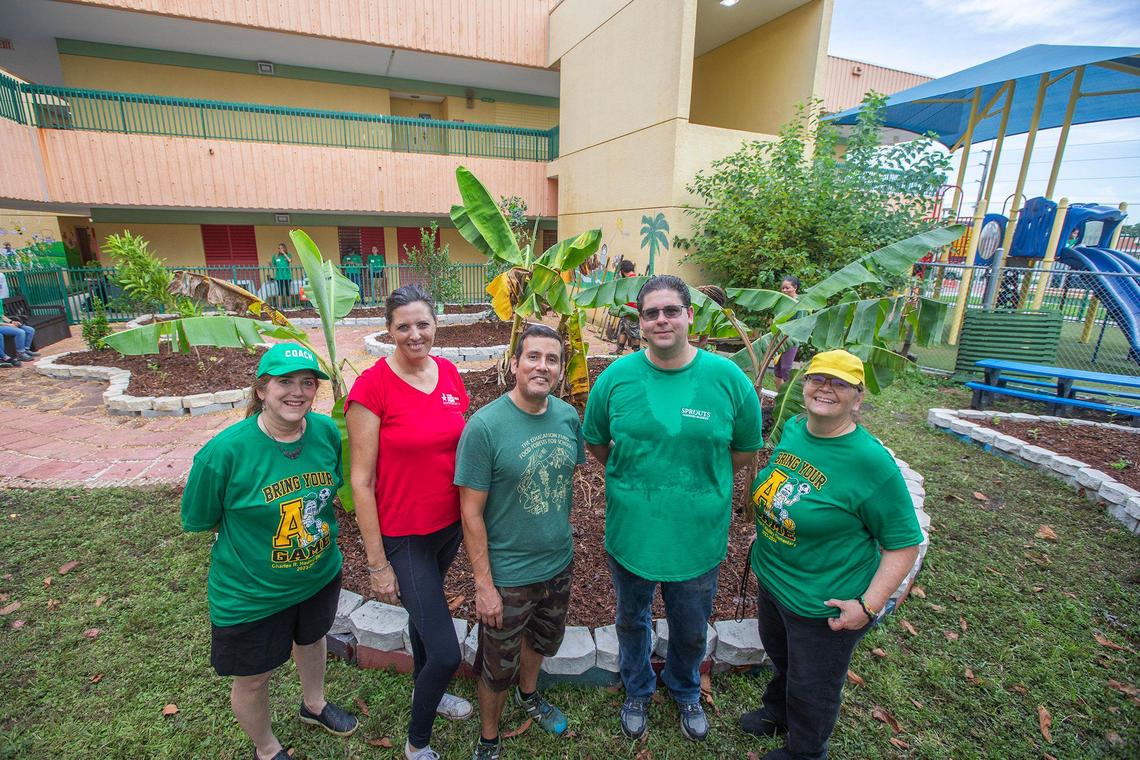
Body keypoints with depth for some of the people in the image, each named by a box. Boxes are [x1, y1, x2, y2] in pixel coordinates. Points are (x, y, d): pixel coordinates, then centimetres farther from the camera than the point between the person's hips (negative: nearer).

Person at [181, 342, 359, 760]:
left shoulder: (326, 431, -16)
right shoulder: (226, 450, -27)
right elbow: (199, 520, -11)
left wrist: (309, 523, 0)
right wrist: (253, 533, -8)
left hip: (320, 574, 4)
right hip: (251, 593, -4)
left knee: (311, 638, 31)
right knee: (253, 678, 20)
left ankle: (314, 704, 62)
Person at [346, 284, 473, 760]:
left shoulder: (449, 372, -3)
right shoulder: (372, 386, -19)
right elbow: (361, 480, -15)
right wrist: (377, 564, -12)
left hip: (450, 523, 6)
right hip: (403, 535, -6)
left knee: (425, 607, 30)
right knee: (446, 654, 0)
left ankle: (423, 690, 58)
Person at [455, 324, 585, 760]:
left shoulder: (568, 416, -7)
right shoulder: (484, 425, -23)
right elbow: (471, 512, -19)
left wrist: (562, 538, 10)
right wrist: (483, 584, -16)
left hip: (559, 564, 5)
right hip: (507, 576, -5)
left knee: (543, 640, 30)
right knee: (499, 666, 18)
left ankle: (528, 695, 62)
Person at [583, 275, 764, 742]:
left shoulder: (728, 378, -13)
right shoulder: (616, 377, -11)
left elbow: (745, 450, 0)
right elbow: (595, 443, 3)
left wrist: (699, 480, -2)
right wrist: (633, 479, 1)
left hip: (698, 540, 0)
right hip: (630, 534, 1)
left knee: (691, 633, 24)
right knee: (632, 622, 25)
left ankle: (686, 693, 58)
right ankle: (637, 691, 57)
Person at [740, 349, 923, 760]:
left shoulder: (871, 461, -27)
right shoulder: (793, 429, -7)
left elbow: (904, 542, -19)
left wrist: (869, 605, -23)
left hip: (824, 603, -6)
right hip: (771, 579, 6)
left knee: (811, 687, 20)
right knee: (780, 657, 32)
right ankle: (777, 711, 62)